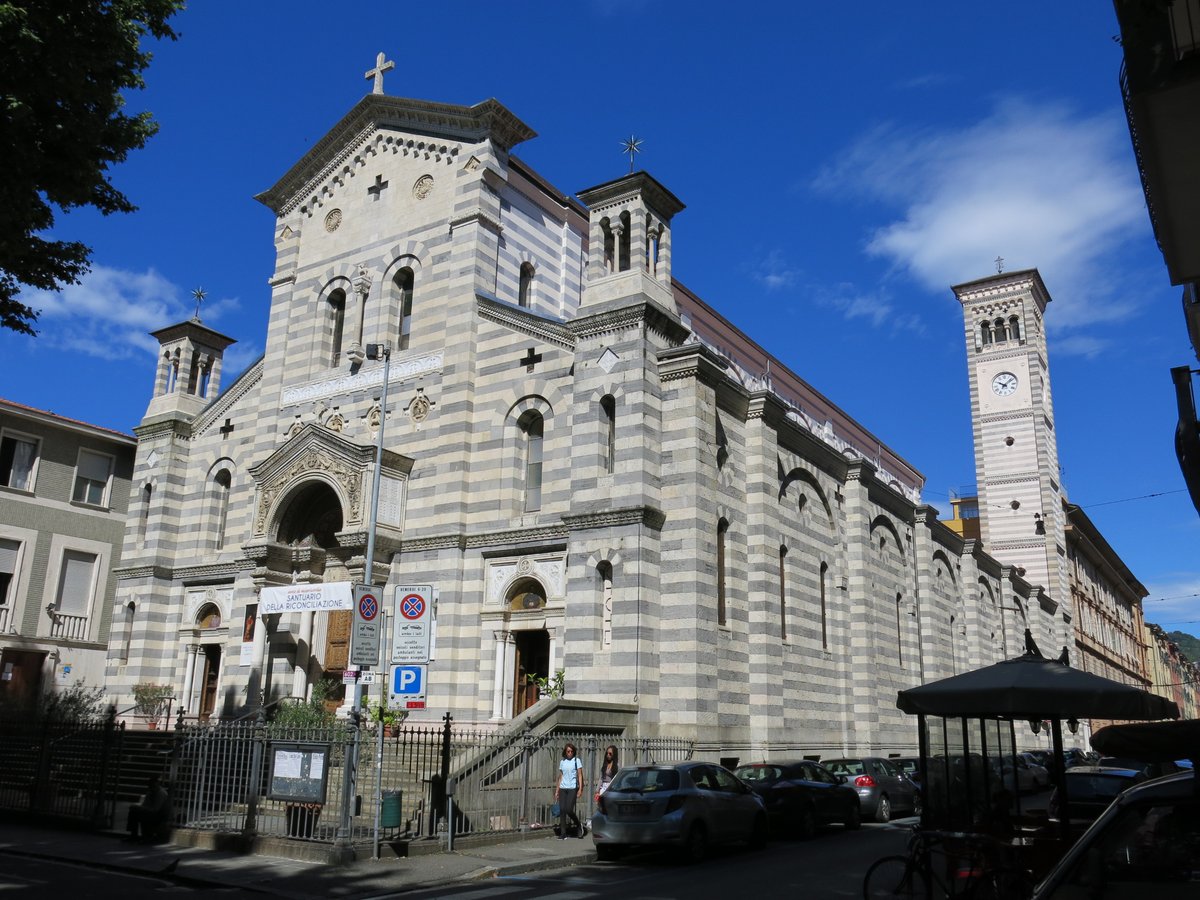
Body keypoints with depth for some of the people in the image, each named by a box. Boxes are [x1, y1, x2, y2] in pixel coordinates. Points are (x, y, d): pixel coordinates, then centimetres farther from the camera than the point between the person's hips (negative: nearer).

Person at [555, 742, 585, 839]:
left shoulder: (576, 760, 2)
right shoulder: (562, 762, 13)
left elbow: (580, 775, 0)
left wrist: (580, 788, -10)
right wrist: (557, 791, 13)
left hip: (572, 788, -4)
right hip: (563, 788, 4)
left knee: (569, 809, -12)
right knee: (562, 810, -2)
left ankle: (579, 825, 14)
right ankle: (563, 833, 5)